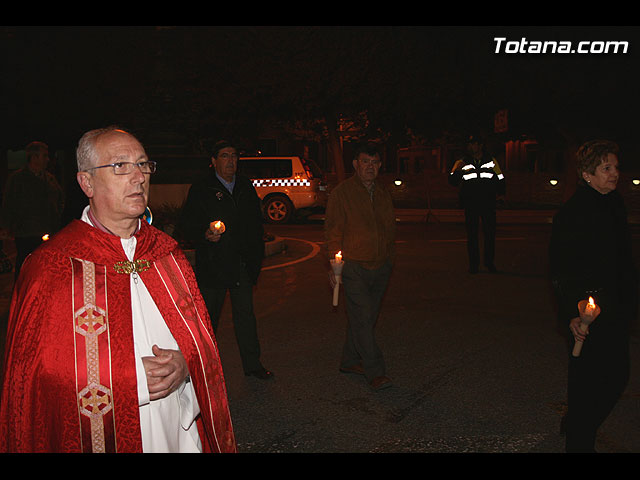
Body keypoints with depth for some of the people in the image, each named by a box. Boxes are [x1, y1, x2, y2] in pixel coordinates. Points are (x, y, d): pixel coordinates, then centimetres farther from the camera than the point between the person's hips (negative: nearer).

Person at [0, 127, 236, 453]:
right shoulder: (50, 266, -12)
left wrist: (185, 364, -14)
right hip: (100, 439, -3)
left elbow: (201, 336, 5)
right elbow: (39, 378, -12)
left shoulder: (165, 251, 1)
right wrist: (131, 381, -18)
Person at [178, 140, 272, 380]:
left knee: (245, 315, 10)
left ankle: (252, 364, 22)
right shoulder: (201, 188, -3)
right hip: (213, 266, -3)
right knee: (209, 317, 8)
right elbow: (186, 225, -3)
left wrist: (257, 256, 12)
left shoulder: (246, 186, 11)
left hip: (242, 265, 4)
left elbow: (256, 223, 17)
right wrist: (204, 234, -23)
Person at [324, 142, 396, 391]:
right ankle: (375, 372, -2)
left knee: (364, 318, 12)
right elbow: (333, 230, -5)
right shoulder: (341, 193, -3)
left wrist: (389, 259, 15)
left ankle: (350, 361, 27)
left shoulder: (384, 195, 14)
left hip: (380, 268, 6)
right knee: (362, 318, -9)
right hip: (354, 267, -6)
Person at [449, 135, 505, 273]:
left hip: (488, 203, 1)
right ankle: (473, 263, 9)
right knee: (472, 234, 1)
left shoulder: (492, 161, 11)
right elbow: (453, 181, -2)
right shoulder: (462, 163, 7)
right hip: (470, 204, -1)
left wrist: (501, 192, 10)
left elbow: (500, 179, 21)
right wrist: (456, 171, -20)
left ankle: (489, 261, 18)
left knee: (490, 232, 3)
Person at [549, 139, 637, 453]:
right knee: (587, 380, 1)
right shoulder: (570, 214, -15)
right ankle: (579, 442, 21)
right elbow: (560, 270, -17)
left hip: (616, 311, 8)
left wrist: (629, 302, 19)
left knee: (617, 377, 16)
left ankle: (578, 427, 36)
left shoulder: (615, 203, 10)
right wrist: (570, 316, -23)